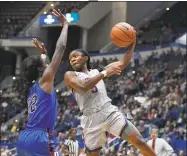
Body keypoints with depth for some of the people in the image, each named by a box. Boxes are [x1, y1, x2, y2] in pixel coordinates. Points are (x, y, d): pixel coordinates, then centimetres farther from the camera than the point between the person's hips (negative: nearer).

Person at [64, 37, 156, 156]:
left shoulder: (97, 71, 18)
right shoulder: (70, 75, 7)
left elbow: (123, 64, 12)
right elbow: (83, 87, -14)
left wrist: (132, 44, 2)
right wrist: (104, 73, -13)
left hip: (110, 112, 2)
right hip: (92, 119, -2)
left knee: (139, 141, -9)